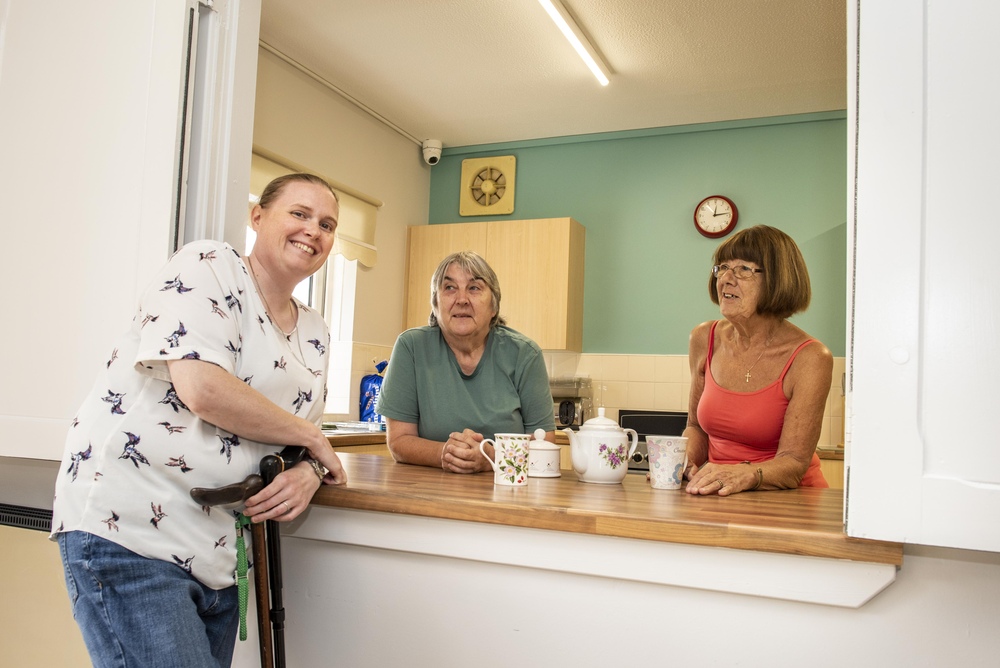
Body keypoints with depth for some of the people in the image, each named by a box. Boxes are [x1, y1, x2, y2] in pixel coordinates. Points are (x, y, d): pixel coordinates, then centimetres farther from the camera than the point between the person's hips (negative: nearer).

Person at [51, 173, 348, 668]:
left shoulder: (313, 333, 13)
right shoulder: (207, 266, -8)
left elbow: (306, 435, 17)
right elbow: (203, 389, -22)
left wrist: (310, 471, -8)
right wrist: (312, 438, -10)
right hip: (125, 529, -7)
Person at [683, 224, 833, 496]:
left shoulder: (810, 359, -13)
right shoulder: (704, 338, 2)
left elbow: (793, 463, -15)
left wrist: (744, 474, -34)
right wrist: (682, 461, -6)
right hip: (722, 501, 4)